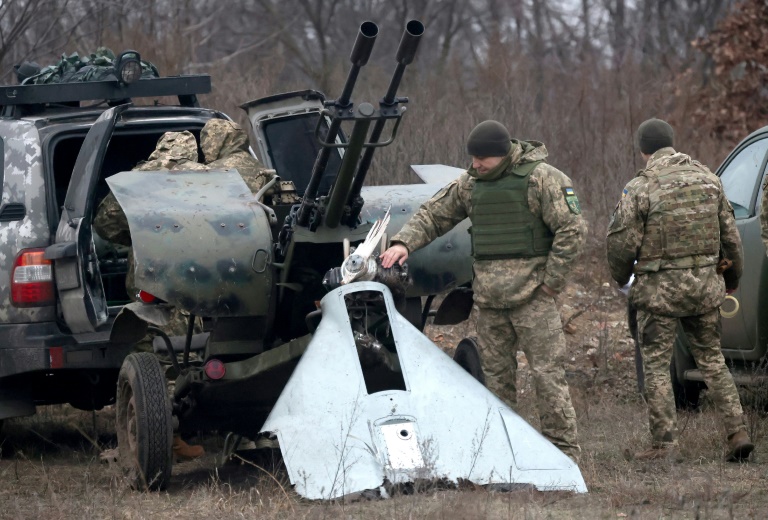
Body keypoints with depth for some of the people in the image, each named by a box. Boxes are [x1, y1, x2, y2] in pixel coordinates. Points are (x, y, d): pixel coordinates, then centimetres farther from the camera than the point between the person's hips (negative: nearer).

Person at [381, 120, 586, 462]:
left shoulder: (541, 179, -7)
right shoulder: (470, 184, 11)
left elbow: (572, 231, -10)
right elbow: (433, 215, 17)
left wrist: (550, 281, -11)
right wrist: (404, 242, -2)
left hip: (532, 294, -6)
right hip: (489, 298, 6)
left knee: (547, 372, -8)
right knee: (495, 375, 8)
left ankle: (564, 452, -4)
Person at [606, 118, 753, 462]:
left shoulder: (640, 188, -11)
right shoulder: (707, 178, 5)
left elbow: (622, 242, -10)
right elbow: (729, 233, 11)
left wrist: (621, 277, 10)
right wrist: (733, 276, 25)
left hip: (660, 289, -5)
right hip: (704, 285, 5)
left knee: (656, 366, 3)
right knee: (712, 361, 14)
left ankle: (665, 445, 1)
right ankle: (737, 432, 6)